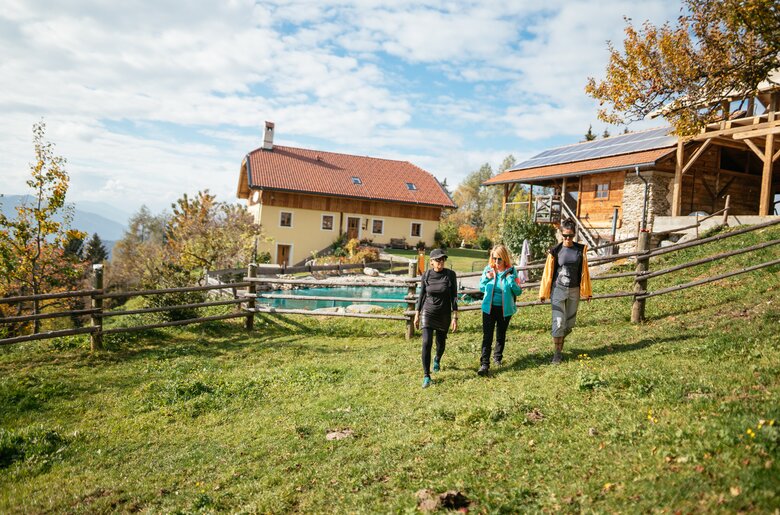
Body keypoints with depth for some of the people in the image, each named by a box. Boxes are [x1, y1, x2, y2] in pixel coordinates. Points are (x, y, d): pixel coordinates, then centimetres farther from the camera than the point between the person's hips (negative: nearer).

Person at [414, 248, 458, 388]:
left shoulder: (450, 274, -9)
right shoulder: (426, 275, -5)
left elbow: (454, 296, -7)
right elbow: (421, 295, 4)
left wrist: (455, 317, -11)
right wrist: (417, 315, 6)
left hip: (444, 315, 1)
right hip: (428, 313, 0)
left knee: (441, 343, 15)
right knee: (426, 343, -14)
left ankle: (437, 360, 50)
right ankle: (426, 376, -4)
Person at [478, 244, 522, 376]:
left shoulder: (511, 271, -7)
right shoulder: (488, 269, -2)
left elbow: (518, 292, -5)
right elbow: (481, 288, 7)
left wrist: (511, 280, -21)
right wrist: (486, 278, -12)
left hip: (505, 309, 0)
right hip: (489, 308, 0)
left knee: (501, 335, 17)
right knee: (487, 336, -7)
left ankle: (497, 357, 38)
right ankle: (484, 364, -7)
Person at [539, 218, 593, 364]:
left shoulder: (580, 249, -1)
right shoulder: (555, 251, -6)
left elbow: (584, 271, 4)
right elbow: (548, 272, -1)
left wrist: (587, 291, 5)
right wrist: (543, 293, 2)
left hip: (574, 291, 3)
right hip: (558, 290, -2)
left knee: (570, 323, 10)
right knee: (559, 322, -6)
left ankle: (559, 341, 38)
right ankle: (558, 353, 6)